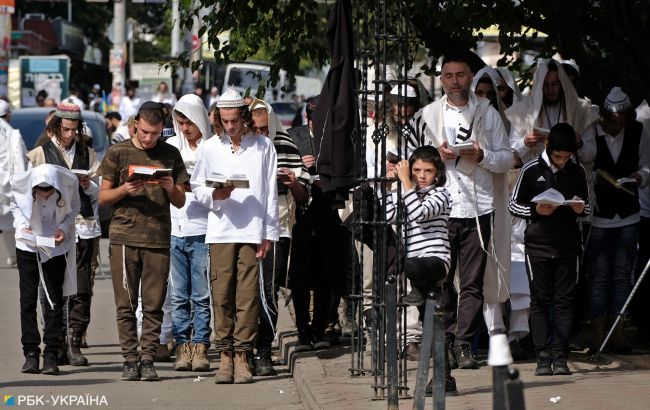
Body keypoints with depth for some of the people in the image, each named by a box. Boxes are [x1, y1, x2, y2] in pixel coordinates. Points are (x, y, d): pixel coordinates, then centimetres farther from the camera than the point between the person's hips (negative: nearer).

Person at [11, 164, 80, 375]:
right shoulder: (22, 183, -20)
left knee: (55, 300, 0)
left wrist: (64, 228, -18)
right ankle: (31, 353, 6)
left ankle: (51, 355, 3)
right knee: (28, 298, 1)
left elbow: (73, 210, -2)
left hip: (56, 247, 0)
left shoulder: (68, 184, -20)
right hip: (27, 245, 0)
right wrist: (22, 225, -15)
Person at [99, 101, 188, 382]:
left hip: (159, 239, 1)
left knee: (153, 305, -1)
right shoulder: (118, 153, 6)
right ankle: (130, 360, 4)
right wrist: (124, 190, -11)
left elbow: (180, 202, 13)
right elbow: (103, 197, 8)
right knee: (126, 304, -1)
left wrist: (171, 189, -8)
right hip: (124, 236, -1)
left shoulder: (170, 155, 10)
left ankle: (148, 360, 4)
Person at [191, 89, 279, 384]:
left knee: (247, 294, -5)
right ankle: (225, 357, 3)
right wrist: (215, 195, -9)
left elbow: (270, 193, 6)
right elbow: (197, 187, 13)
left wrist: (269, 233, 2)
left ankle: (242, 357, -1)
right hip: (220, 229, 1)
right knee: (222, 294, -2)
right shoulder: (210, 147, 10)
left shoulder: (263, 146, 6)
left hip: (252, 231, -1)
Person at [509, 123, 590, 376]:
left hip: (568, 245, 2)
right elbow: (513, 205, 4)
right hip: (538, 245, -2)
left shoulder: (577, 171, 7)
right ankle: (543, 357, -3)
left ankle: (560, 356, 0)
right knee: (540, 301, -2)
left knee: (565, 300, -1)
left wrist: (581, 209, -5)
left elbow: (588, 207, 18)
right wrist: (535, 211, -14)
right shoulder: (532, 170, -1)